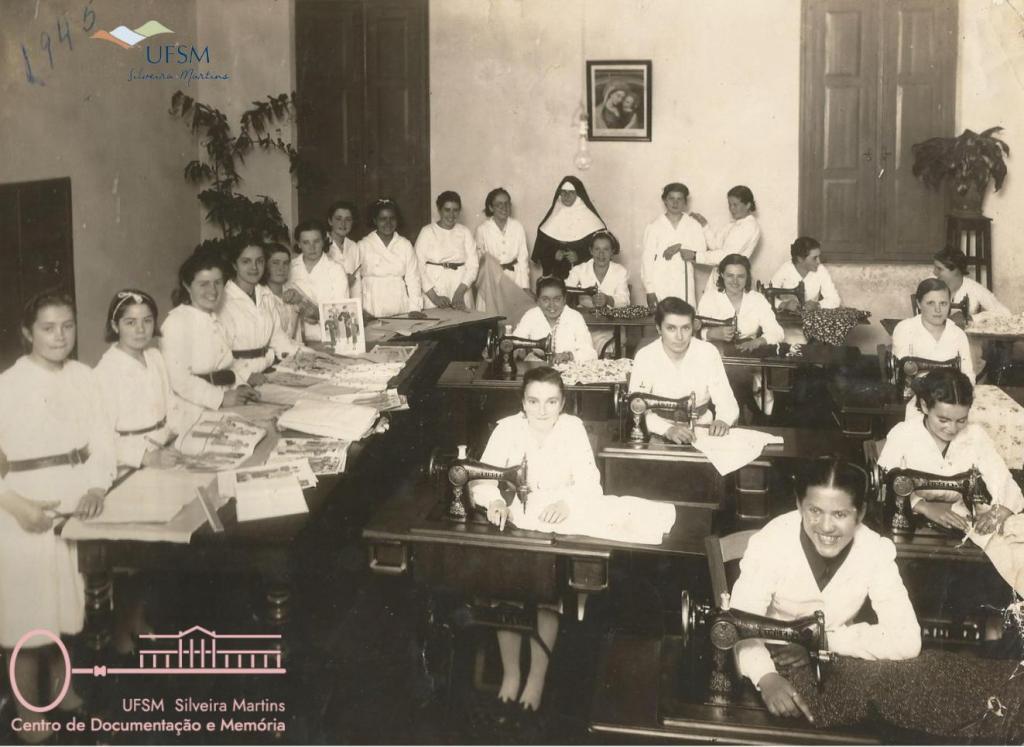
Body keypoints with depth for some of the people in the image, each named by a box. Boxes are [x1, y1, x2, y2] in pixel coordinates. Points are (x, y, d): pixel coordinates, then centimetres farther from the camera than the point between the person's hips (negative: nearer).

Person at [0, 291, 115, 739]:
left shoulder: (83, 377, 4)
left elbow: (102, 439, 2)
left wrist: (98, 487, -14)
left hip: (78, 501, 4)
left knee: (67, 600, 16)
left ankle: (60, 681, 38)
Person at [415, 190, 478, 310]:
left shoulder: (465, 232, 8)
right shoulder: (427, 232, 1)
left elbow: (473, 265, 1)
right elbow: (419, 266, -4)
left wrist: (460, 292, -12)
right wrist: (434, 297, -12)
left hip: (461, 286, 2)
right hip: (434, 286, -2)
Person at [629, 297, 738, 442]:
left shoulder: (709, 353, -5)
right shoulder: (645, 357, -9)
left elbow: (727, 403, -4)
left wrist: (722, 421, -27)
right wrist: (667, 429, -34)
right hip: (660, 435, -1)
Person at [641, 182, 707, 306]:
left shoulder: (693, 226, 9)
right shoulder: (654, 226, 5)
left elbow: (702, 253, 2)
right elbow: (647, 260, 2)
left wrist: (679, 247, -12)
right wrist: (650, 290, -3)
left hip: (685, 288, 1)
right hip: (660, 288, -1)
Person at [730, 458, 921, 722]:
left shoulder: (876, 551, -16)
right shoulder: (771, 542, -23)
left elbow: (907, 640, -17)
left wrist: (825, 641, -24)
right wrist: (766, 677, -48)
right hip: (772, 662, -2)